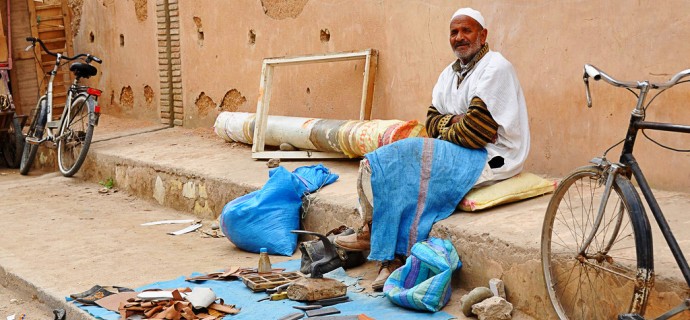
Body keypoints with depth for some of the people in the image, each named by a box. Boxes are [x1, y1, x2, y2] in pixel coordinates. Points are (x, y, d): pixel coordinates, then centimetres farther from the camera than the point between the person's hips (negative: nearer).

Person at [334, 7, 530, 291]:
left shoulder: (495, 68, -11)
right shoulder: (450, 73, 17)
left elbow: (478, 129, -20)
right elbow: (432, 120, 13)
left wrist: (444, 135, -6)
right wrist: (452, 121, -9)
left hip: (489, 157, -9)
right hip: (455, 151, 9)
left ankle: (374, 233, -6)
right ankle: (392, 258, -13)